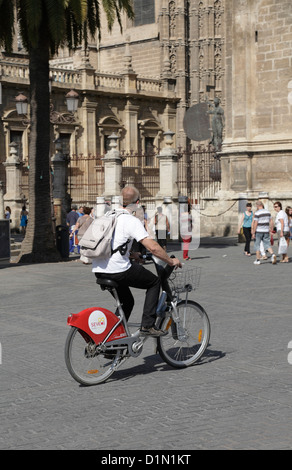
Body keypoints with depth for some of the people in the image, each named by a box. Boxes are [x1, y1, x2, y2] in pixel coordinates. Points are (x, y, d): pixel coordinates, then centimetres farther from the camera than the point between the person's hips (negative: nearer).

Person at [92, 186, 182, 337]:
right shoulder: (131, 221, -10)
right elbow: (153, 247, -17)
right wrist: (171, 261, -3)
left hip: (98, 271, 8)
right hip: (118, 270, -8)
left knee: (126, 301, 27)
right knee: (154, 282, 13)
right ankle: (147, 325, 7)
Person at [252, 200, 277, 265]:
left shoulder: (257, 213, -13)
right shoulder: (268, 211, 6)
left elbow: (255, 224, -15)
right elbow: (271, 221, 7)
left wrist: (253, 233, -10)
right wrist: (271, 229, 13)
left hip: (258, 231, -5)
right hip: (266, 231, 5)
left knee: (257, 245, 8)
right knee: (267, 245, 6)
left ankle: (258, 260, 9)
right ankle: (272, 255, -19)